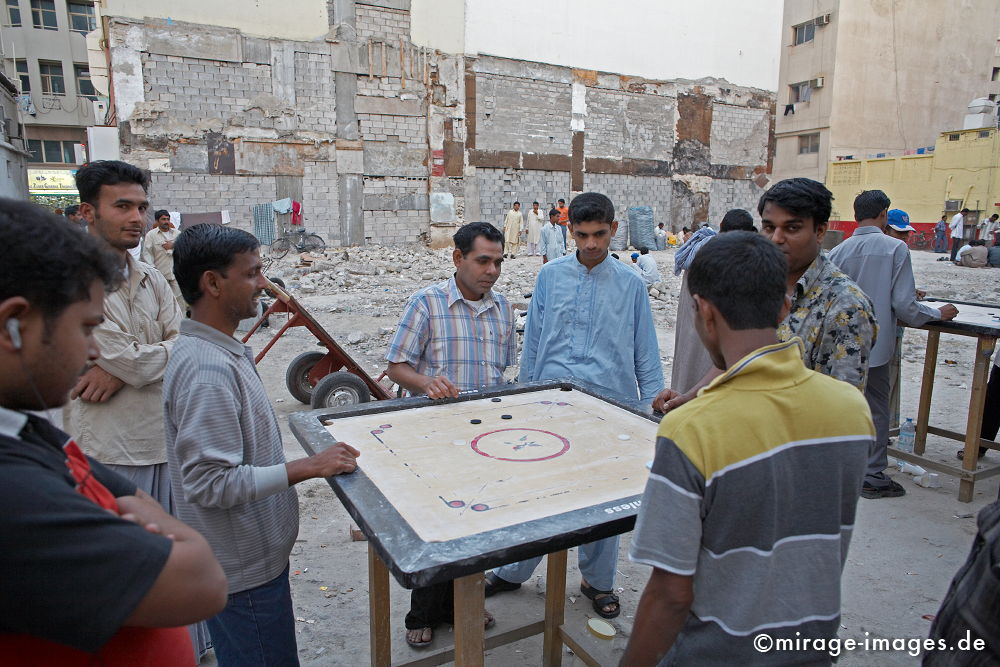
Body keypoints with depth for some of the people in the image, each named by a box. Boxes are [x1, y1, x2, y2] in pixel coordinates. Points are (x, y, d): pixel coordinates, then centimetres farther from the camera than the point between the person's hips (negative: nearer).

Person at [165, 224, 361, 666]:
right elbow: (210, 484, -29)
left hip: (250, 556, 9)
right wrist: (307, 467, -26)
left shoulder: (220, 351, 4)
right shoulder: (207, 370, -28)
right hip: (243, 568, -9)